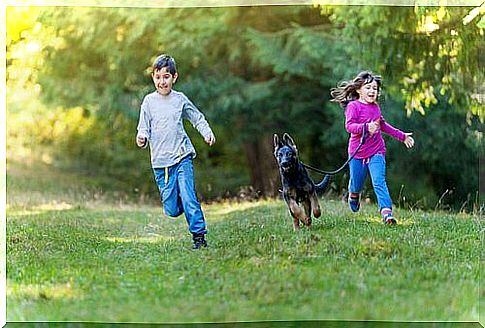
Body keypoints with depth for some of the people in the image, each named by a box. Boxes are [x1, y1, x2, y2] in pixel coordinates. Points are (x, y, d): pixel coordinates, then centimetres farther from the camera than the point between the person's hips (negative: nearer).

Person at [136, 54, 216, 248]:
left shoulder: (180, 99, 6)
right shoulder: (149, 101, 5)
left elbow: (197, 118, 16)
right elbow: (144, 128, 5)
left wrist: (207, 132, -1)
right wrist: (142, 138, -17)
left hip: (182, 157, -1)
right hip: (160, 161, 1)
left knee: (188, 198, -13)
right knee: (171, 210, -1)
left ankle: (199, 235, -4)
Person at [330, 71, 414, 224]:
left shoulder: (375, 107, 10)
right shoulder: (353, 106, -9)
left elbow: (383, 125, 26)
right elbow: (349, 126, -23)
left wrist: (401, 136, 30)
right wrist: (366, 127, -39)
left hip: (376, 152, 3)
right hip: (357, 153, -3)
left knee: (379, 182, -15)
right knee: (356, 184, 12)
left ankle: (386, 212, -25)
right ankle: (353, 196, 48)